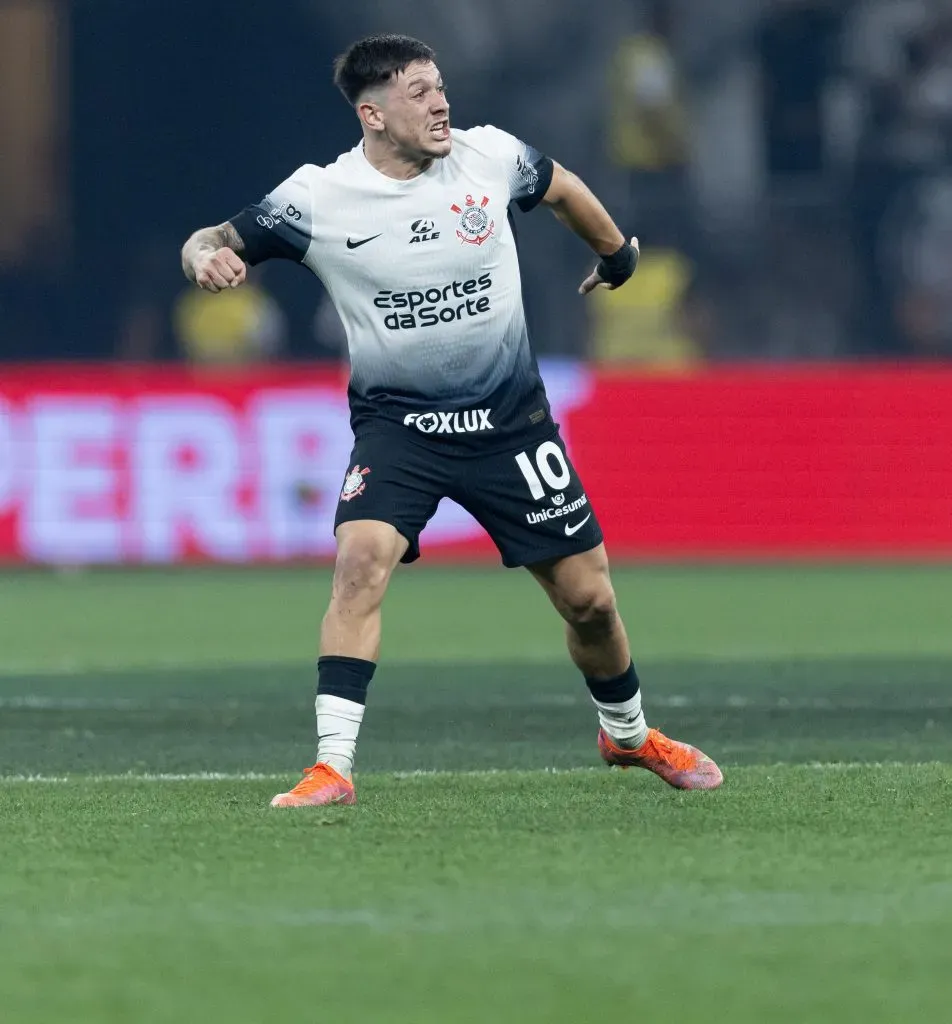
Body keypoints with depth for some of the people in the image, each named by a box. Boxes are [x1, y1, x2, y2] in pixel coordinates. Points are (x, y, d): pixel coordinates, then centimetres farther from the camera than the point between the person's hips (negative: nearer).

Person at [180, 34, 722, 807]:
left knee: (588, 596, 5)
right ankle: (332, 768, -25)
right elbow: (214, 245, -5)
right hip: (396, 423, -2)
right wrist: (205, 255, -30)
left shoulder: (490, 157, -7)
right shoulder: (318, 199, -13)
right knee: (362, 558, -28)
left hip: (509, 419, 2)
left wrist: (617, 252, 31)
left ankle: (629, 735, 35)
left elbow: (560, 188, 15)